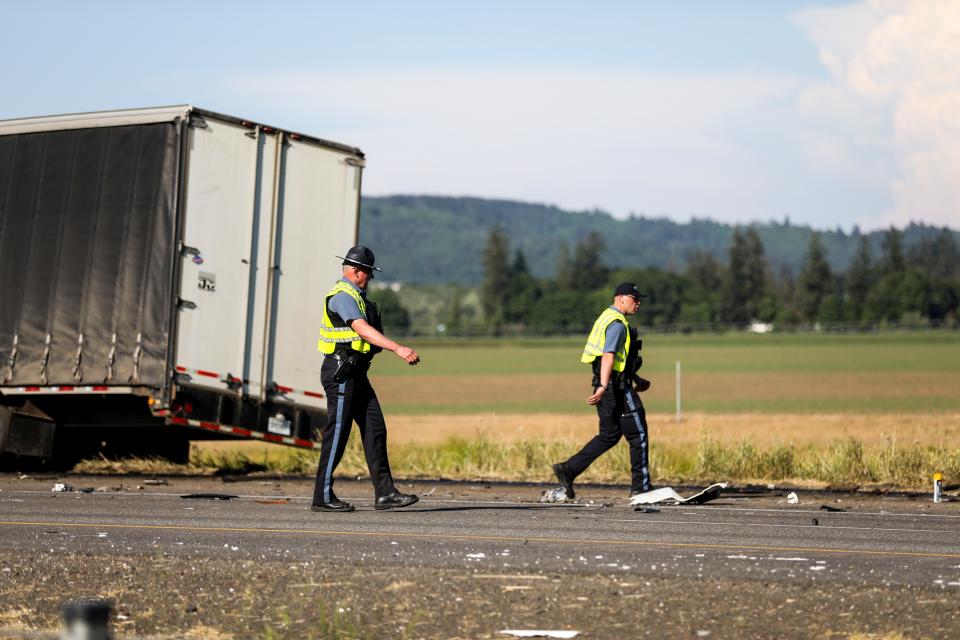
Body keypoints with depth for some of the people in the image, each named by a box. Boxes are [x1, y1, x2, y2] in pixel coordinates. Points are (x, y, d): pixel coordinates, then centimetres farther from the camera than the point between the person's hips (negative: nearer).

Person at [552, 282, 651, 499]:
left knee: (609, 435, 14)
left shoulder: (607, 318, 18)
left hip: (607, 386, 10)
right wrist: (603, 387, -36)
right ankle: (640, 487, 5)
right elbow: (608, 356, -27)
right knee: (638, 435, 0)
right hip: (617, 388, -10)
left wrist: (636, 379, 30)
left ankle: (568, 469, 6)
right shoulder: (617, 323, -14)